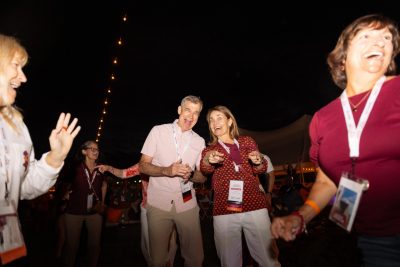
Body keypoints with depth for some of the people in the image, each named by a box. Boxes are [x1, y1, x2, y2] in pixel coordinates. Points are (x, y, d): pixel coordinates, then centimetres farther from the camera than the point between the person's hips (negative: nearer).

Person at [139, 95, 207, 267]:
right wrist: (167, 170, -20)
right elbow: (143, 166, -3)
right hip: (159, 203, -2)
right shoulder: (158, 131, -1)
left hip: (187, 204, 2)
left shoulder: (199, 141, 8)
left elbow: (202, 177, 10)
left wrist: (191, 174, -13)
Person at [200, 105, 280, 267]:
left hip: (255, 207, 1)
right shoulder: (209, 150, 11)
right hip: (224, 212, 0)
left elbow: (261, 170, 16)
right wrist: (207, 160, -34)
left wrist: (259, 162, -8)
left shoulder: (247, 142, 12)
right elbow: (205, 170, -10)